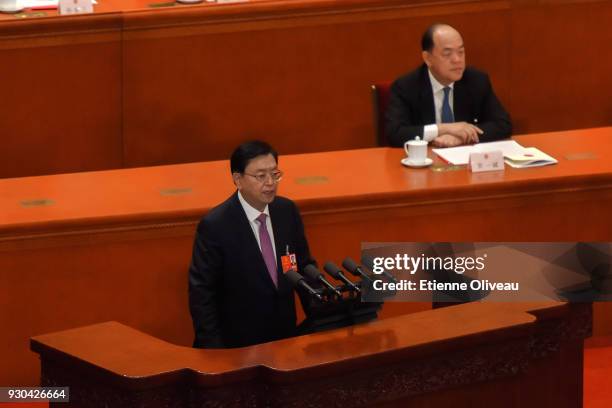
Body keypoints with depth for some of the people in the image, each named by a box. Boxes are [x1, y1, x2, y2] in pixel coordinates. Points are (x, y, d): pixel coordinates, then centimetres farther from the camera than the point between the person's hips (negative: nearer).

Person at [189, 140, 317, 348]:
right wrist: (214, 350, -17)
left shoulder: (288, 211, -2)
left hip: (285, 337, 5)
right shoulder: (215, 225, -18)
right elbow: (201, 292, -14)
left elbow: (304, 267, 8)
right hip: (237, 344, -5)